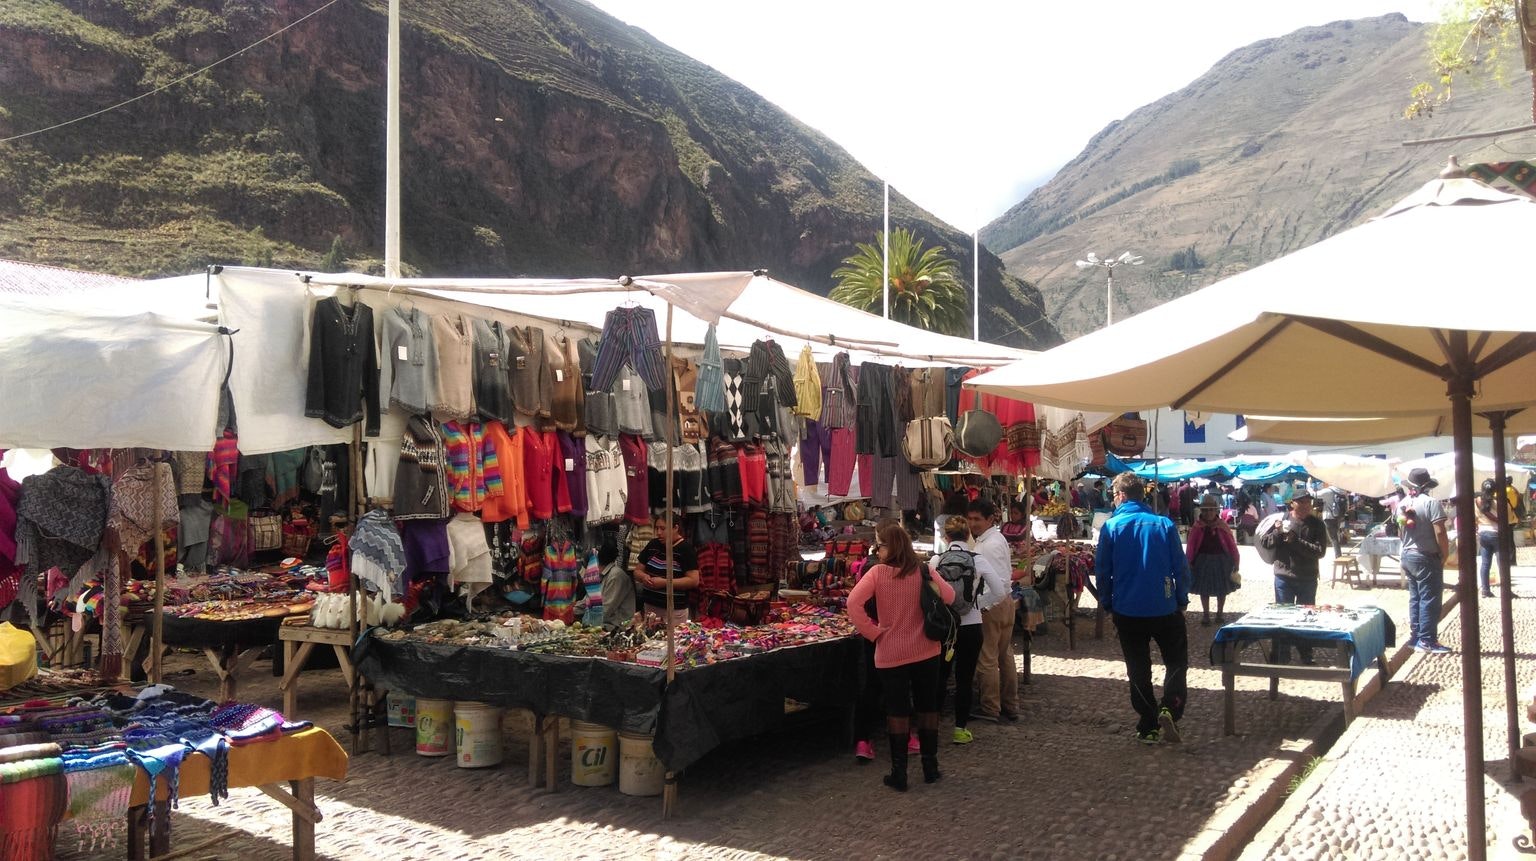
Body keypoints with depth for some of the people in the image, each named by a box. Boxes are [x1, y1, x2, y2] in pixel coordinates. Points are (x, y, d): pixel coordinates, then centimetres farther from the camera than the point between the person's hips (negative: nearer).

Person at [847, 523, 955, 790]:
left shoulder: (878, 573, -14)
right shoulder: (924, 572, -7)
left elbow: (853, 603, -22)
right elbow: (949, 596, 0)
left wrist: (873, 633, -13)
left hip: (891, 653, -2)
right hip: (926, 651, 2)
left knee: (897, 712, 8)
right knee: (928, 708, 15)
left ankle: (899, 773, 11)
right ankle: (930, 766, 24)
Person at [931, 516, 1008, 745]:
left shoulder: (935, 561, -7)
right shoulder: (978, 561, -7)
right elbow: (1000, 591, -5)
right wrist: (980, 603, 6)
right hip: (970, 626, -1)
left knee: (940, 675, 14)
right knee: (965, 678, 9)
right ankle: (960, 729, 15)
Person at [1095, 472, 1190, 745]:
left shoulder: (1111, 527, -6)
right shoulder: (1165, 525, -4)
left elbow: (1101, 570, -2)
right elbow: (1181, 567, -2)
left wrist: (1107, 605, 9)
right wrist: (1182, 601, 10)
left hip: (1127, 610, 0)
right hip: (1164, 608, 0)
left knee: (1138, 670, 11)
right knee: (1177, 662, 15)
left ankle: (1148, 727, 13)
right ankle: (1169, 710, -7)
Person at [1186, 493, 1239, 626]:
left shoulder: (1222, 526, -8)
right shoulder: (1197, 527, -8)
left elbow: (1231, 544, -7)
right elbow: (1191, 546, -7)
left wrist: (1236, 561, -8)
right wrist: (1189, 562, -9)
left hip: (1221, 560, 0)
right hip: (1203, 561, 0)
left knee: (1222, 589, 12)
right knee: (1204, 589, 8)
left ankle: (1220, 613, 28)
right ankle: (1205, 615, 21)